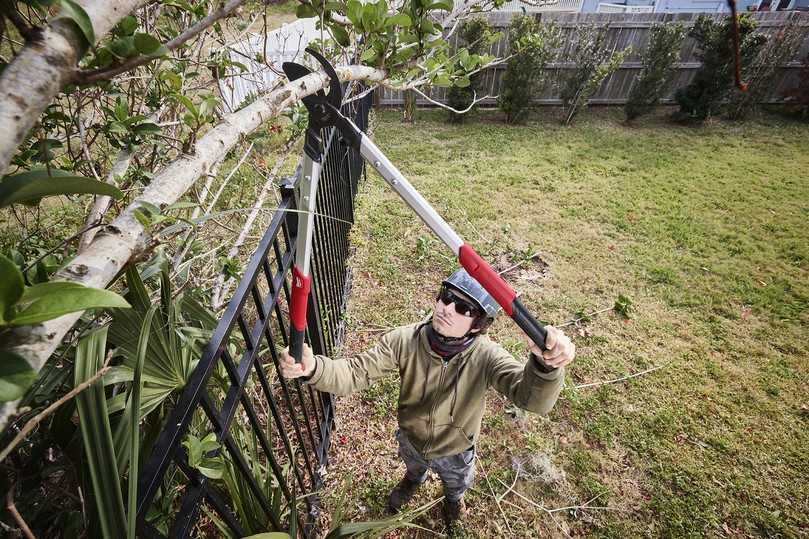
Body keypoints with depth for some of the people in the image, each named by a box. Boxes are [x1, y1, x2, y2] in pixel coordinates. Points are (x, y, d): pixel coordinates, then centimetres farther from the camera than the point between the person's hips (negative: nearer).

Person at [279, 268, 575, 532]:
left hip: (455, 450, -1)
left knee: (456, 483, 35)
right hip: (410, 438, 1)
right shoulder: (405, 340, -33)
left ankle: (453, 499, 74)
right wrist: (313, 368, -55)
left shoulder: (485, 357, -37)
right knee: (413, 467, 39)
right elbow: (355, 373, -33)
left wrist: (546, 364, -72)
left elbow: (534, 399, -48)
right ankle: (413, 481, 77)